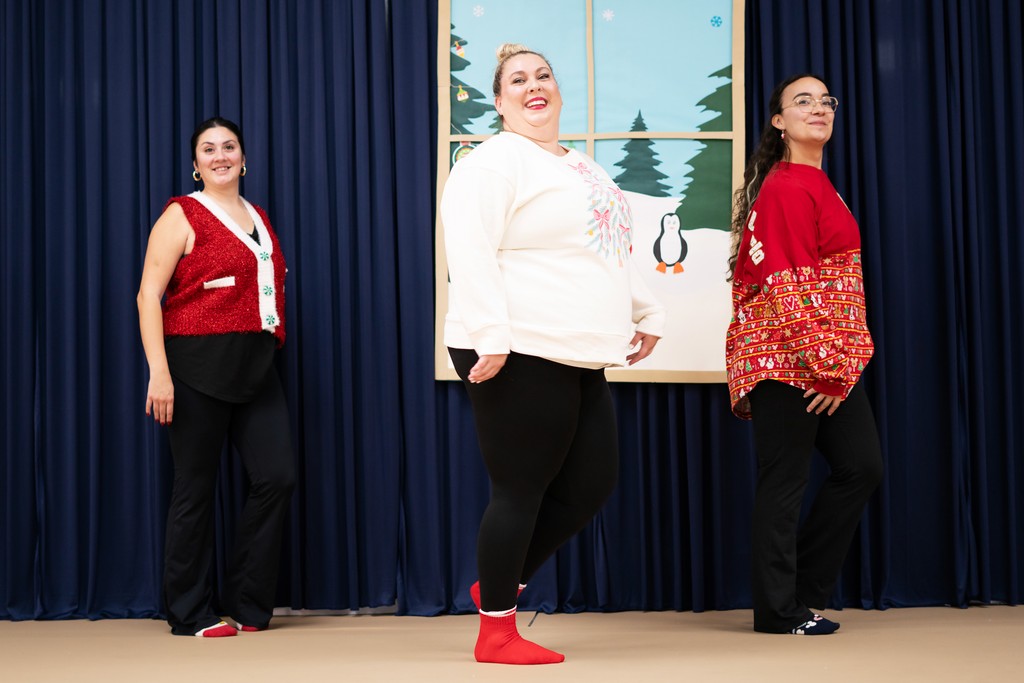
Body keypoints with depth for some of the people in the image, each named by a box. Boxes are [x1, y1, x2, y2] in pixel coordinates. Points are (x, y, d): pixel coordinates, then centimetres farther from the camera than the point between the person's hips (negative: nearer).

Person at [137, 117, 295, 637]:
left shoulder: (258, 219, 17)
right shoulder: (182, 216, -3)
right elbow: (148, 295, -9)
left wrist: (271, 349, 16)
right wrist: (158, 371, -17)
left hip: (256, 369, 6)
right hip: (198, 369, -6)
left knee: (277, 478, -1)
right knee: (195, 490, 1)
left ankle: (247, 605, 11)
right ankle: (189, 614, 12)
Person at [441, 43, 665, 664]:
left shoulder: (582, 169, 22)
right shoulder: (493, 163, -8)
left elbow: (611, 250, 30)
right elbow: (470, 253, -18)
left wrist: (646, 311, 23)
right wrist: (491, 339, -25)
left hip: (578, 359, 9)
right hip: (521, 357, -9)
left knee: (592, 485, 10)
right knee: (522, 491, -2)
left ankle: (498, 585, 27)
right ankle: (496, 633, 12)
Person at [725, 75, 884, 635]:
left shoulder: (817, 185, 18)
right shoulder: (787, 188, -12)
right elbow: (789, 286, -17)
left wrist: (839, 362, 16)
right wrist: (825, 365, -20)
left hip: (829, 358, 10)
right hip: (789, 357, -10)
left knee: (861, 467, 9)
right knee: (785, 482, -2)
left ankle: (804, 593, 18)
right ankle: (779, 611, 9)